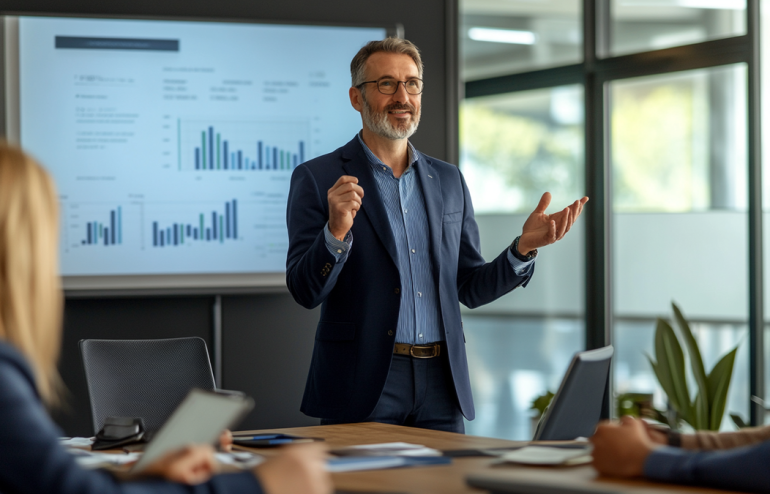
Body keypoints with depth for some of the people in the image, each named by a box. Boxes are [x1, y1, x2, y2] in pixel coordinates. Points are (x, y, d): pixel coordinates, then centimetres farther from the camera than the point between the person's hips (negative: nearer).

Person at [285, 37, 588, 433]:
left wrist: (524, 248, -2)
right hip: (363, 387, -4)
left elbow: (470, 288, 14)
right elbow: (305, 291, -7)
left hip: (440, 386, 4)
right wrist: (336, 233, -25)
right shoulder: (317, 179, -1)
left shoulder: (449, 181, 14)